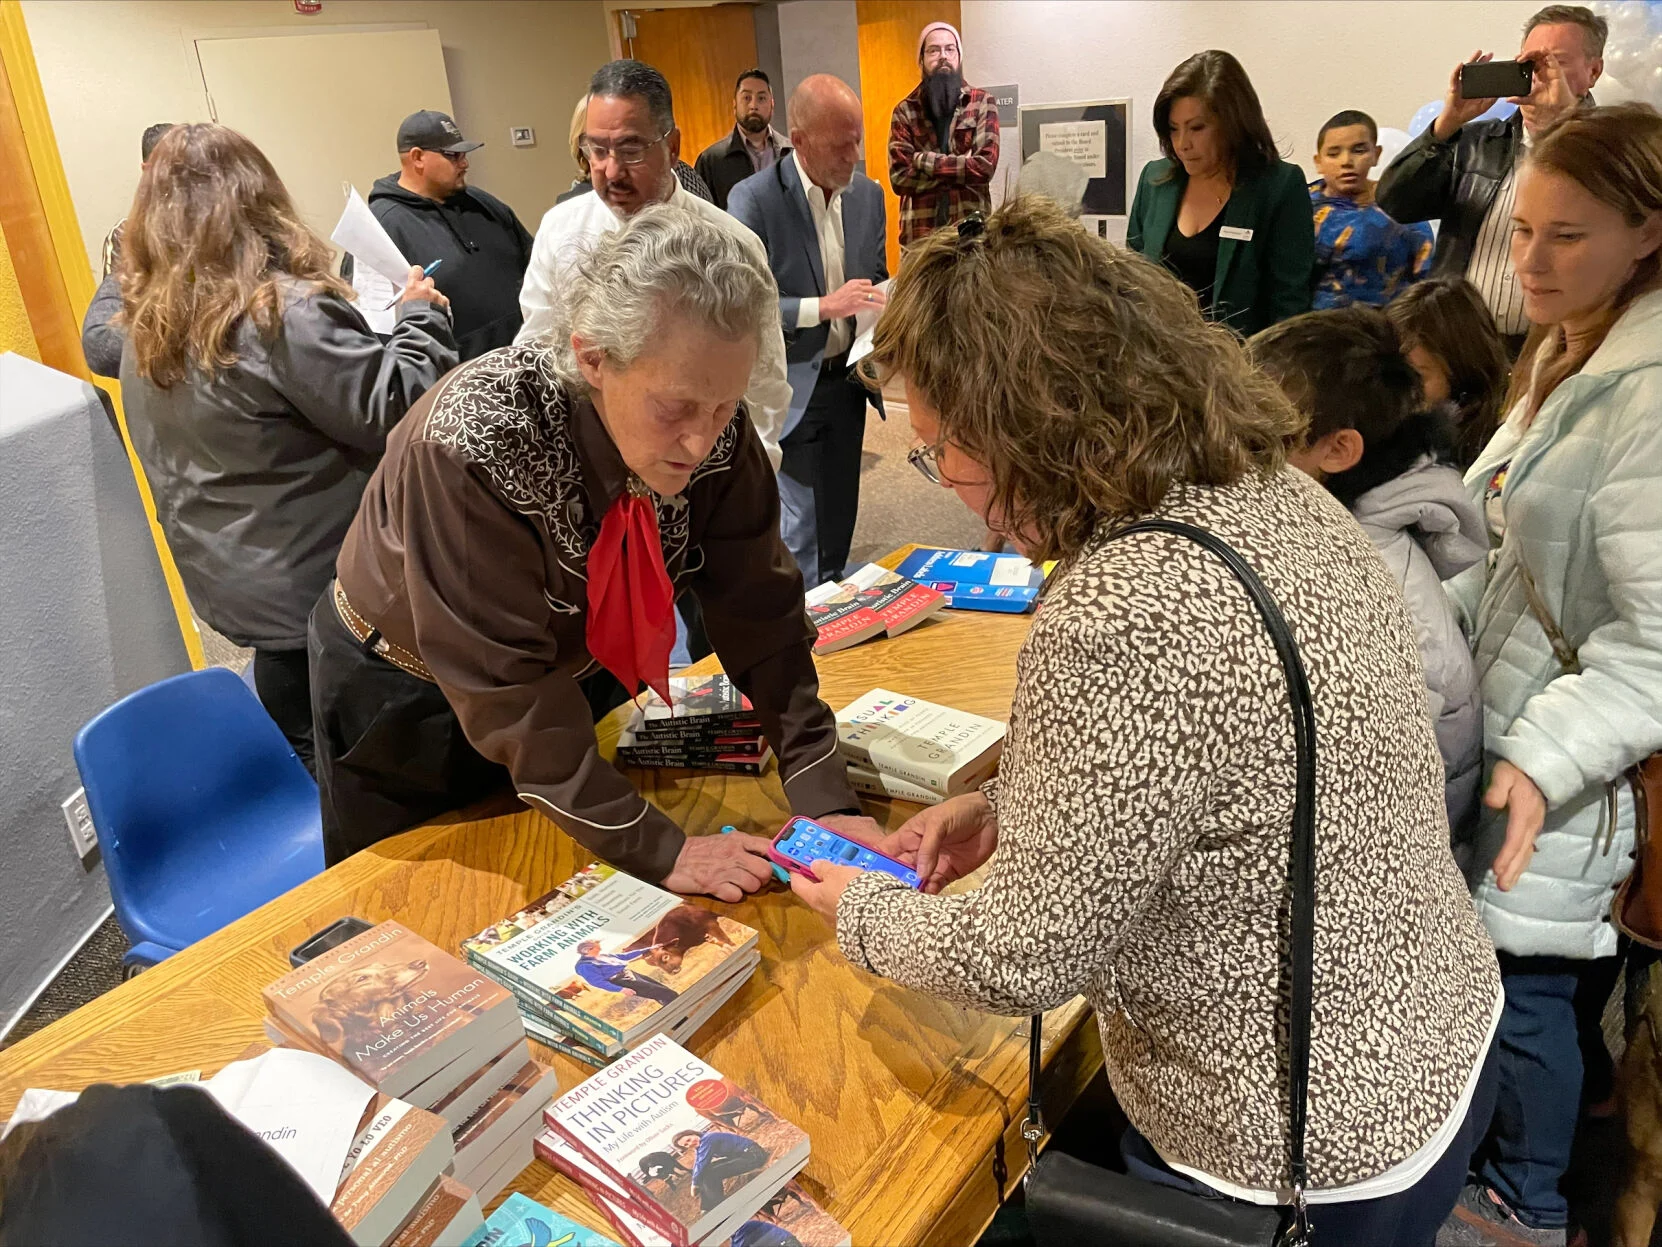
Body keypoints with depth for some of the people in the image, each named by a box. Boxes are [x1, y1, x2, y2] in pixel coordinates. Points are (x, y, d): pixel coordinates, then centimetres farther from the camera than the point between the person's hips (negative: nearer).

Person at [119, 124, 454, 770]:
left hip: (231, 587, 8)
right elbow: (393, 412, -19)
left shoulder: (147, 333, 4)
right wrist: (420, 317, -7)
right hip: (328, 588, -8)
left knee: (304, 751, 21)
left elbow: (173, 466, 13)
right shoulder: (283, 312, -21)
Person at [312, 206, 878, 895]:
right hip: (410, 701, -3)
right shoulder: (475, 443, -37)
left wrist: (825, 801, -23)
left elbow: (759, 611, -16)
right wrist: (658, 849, -32)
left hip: (575, 667, 4)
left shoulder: (715, 428, -22)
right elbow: (507, 691, -33)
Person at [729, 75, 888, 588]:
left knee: (839, 515, 15)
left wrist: (883, 306, -6)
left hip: (848, 379, 6)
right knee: (801, 525, -1)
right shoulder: (754, 199, -14)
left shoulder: (868, 194, 5)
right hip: (791, 388, -5)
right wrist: (823, 306, -27)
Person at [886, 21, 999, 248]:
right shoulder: (904, 111, 6)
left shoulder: (982, 103, 4)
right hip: (919, 233, 1)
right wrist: (961, 167, -8)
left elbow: (985, 166, -9)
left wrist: (924, 161, -9)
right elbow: (899, 177, -5)